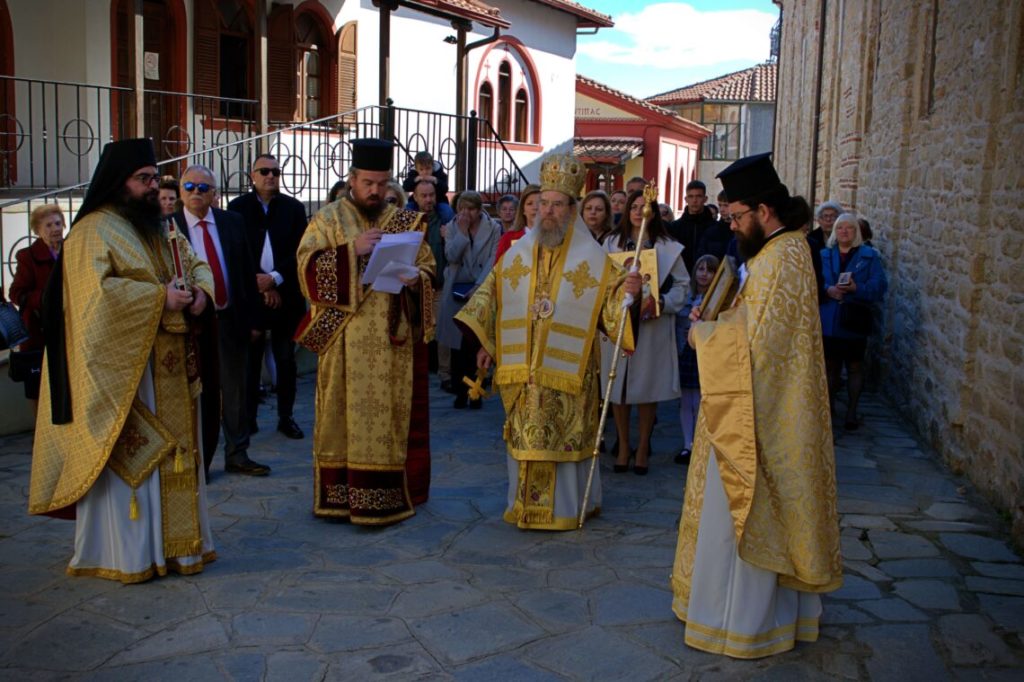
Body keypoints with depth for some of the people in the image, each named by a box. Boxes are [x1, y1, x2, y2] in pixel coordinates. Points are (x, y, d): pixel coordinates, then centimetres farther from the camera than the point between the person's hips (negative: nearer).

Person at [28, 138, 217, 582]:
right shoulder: (93, 231, -9)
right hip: (120, 366, -8)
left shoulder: (159, 227, 17)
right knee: (123, 457, -3)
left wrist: (200, 289, -4)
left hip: (168, 368, 8)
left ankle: (172, 540, 21)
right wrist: (159, 297, -23)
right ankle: (122, 552, 6)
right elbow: (95, 292, -22)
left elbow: (196, 262, 18)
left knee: (171, 451, 11)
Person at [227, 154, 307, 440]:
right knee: (250, 359, 4)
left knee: (286, 360, 6)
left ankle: (286, 417, 15)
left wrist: (275, 278, -13)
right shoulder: (238, 207, 3)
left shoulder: (294, 208, 4)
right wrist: (262, 285, -8)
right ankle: (248, 416, 13)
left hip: (286, 294, 1)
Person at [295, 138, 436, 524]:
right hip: (344, 339, -2)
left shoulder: (405, 222, 12)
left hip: (394, 340, 2)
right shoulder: (327, 220, 6)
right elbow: (308, 267, -5)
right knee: (344, 413, 0)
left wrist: (415, 279, -11)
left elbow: (428, 269, 12)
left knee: (393, 415, 3)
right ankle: (339, 495, 9)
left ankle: (390, 496, 11)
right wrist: (352, 250, -17)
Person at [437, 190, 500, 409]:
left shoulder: (493, 229, 2)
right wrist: (463, 232, -10)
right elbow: (451, 257, -4)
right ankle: (460, 391, 11)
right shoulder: (452, 228, 8)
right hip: (456, 292, 2)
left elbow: (493, 261, -5)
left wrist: (478, 286, -14)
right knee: (457, 344, 3)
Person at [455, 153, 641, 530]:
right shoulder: (519, 251, 8)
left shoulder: (591, 257, -1)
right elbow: (493, 296, 12)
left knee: (563, 438, 0)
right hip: (523, 370, 3)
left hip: (567, 370, -3)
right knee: (525, 437, 9)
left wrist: (626, 291, -24)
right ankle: (525, 504, 22)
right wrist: (486, 343, 9)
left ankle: (564, 506, 14)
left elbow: (610, 300, -1)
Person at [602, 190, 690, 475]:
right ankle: (623, 446, 20)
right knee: (618, 386, 5)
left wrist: (662, 303, -15)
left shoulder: (668, 247, 2)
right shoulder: (611, 243, 6)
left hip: (652, 325, -1)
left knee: (647, 387, 4)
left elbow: (682, 284, 2)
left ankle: (643, 448, 19)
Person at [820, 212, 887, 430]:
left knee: (854, 367, 7)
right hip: (828, 321, 2)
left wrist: (857, 288, -23)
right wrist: (828, 290, -20)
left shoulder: (869, 255, 1)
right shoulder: (824, 255, 8)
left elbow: (879, 285, -7)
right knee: (830, 366, 11)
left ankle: (851, 412, 16)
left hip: (854, 322, -2)